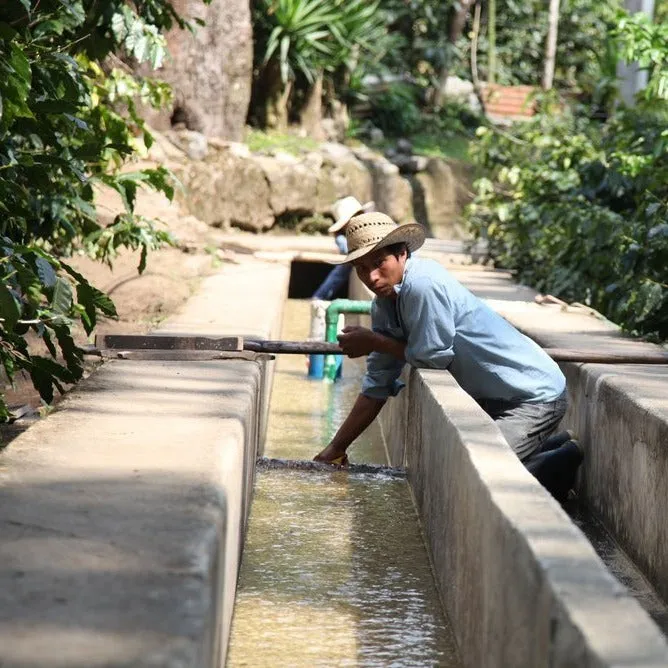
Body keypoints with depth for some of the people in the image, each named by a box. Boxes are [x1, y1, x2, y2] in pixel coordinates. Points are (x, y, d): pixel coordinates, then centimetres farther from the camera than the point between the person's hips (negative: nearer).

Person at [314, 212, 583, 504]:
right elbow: (377, 386, 12)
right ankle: (552, 447, 18)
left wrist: (374, 342, -4)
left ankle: (563, 462, -4)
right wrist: (335, 448, 11)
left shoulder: (423, 284, -23)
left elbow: (433, 356, -18)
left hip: (534, 396, -10)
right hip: (496, 400, 10)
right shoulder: (383, 305, 6)